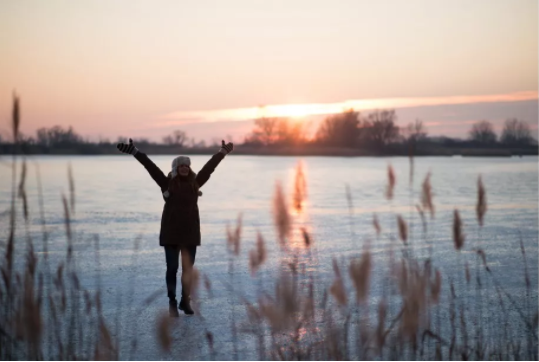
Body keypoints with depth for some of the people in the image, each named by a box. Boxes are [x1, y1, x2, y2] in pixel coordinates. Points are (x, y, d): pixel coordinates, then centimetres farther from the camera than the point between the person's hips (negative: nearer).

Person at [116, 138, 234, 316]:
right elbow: (151, 167, -7)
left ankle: (185, 301, 15)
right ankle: (172, 302, 13)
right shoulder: (167, 183, -2)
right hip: (171, 232, -3)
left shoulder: (195, 183, 7)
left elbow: (209, 167, 16)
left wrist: (222, 153, 24)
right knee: (172, 268, 2)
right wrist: (135, 152, -12)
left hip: (191, 232, 3)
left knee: (188, 268, 5)